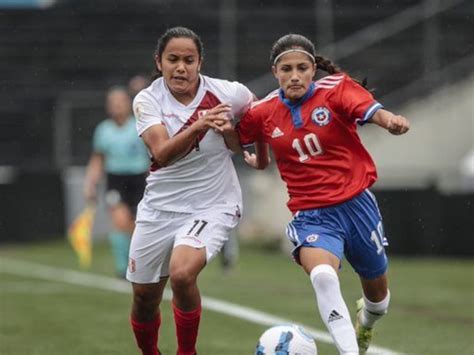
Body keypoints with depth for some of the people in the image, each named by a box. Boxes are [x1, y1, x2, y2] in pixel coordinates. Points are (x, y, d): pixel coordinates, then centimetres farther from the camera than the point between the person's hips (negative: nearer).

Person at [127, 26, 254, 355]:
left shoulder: (227, 94, -11)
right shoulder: (147, 100, -8)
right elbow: (162, 153, -24)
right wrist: (197, 127, -38)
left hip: (213, 205, -3)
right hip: (160, 206, 3)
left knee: (181, 274, -27)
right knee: (144, 295, 8)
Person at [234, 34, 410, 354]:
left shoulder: (336, 89, -10)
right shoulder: (264, 112, -2)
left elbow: (371, 110, -32)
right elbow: (238, 135, 23)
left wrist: (390, 120, -51)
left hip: (356, 204, 0)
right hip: (311, 216, 0)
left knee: (378, 296, 18)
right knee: (323, 276, -33)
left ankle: (365, 324, 55)